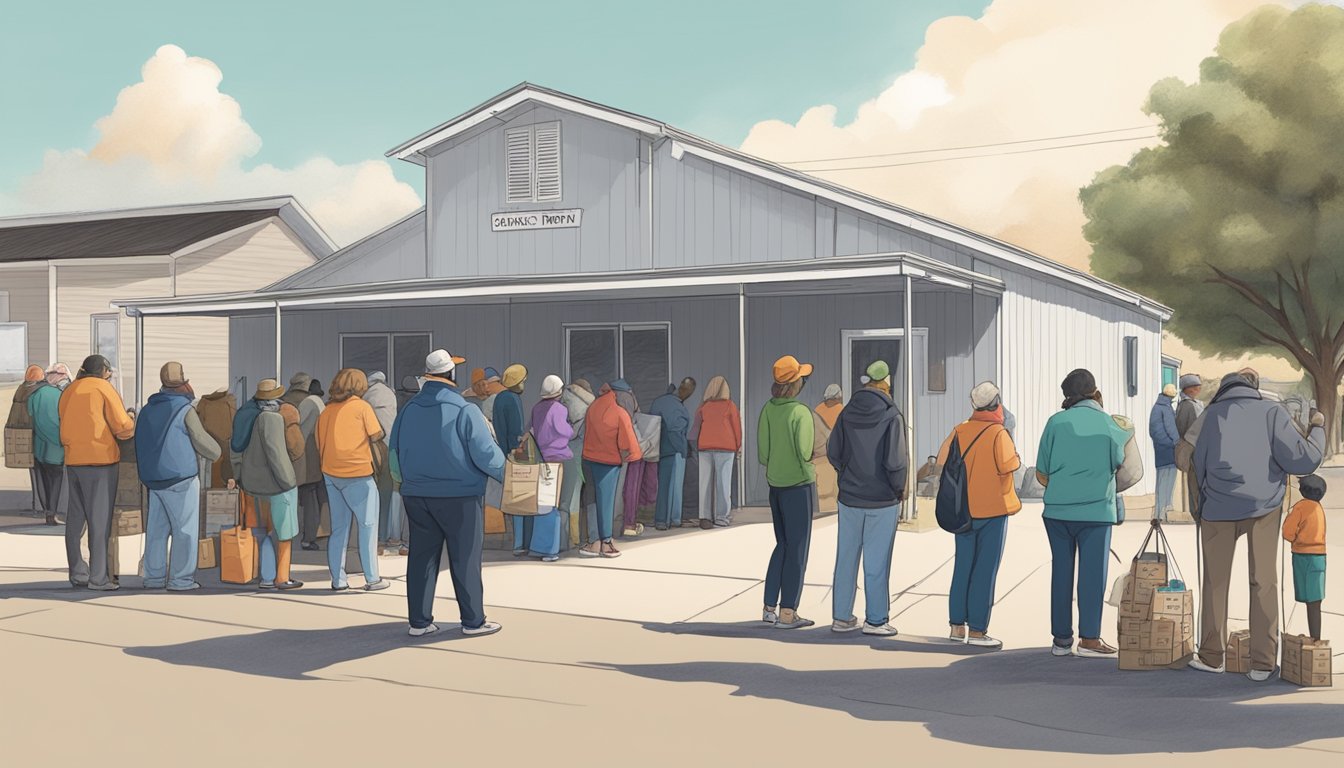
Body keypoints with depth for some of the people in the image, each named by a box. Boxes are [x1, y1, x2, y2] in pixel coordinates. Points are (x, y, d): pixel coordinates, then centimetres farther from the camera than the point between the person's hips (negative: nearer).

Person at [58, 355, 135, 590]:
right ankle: (98, 577, -6)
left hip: (72, 461, 7)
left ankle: (77, 573, 17)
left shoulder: (69, 391, 17)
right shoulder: (103, 388, -3)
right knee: (100, 520, -5)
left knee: (75, 518, 12)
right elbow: (123, 428, -7)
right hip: (100, 460, -7)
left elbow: (65, 431, 17)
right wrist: (133, 423, 13)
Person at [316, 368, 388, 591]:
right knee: (368, 525, 3)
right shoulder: (361, 406, -4)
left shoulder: (326, 411, 10)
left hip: (330, 474, 5)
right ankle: (371, 579, 1)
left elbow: (320, 445, 13)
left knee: (339, 528, 11)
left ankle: (338, 580, 11)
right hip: (357, 474, -5)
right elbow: (376, 435, -6)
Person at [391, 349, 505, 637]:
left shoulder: (408, 410, 4)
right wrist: (509, 476, 2)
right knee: (465, 560, 4)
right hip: (459, 497, -5)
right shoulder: (465, 411, -14)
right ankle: (473, 621, 11)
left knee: (421, 558, 12)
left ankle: (419, 621, 16)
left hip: (416, 496, 5)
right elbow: (486, 454, -15)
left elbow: (394, 452, 11)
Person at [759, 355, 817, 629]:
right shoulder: (800, 412, -17)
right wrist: (811, 470, 1)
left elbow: (762, 453, 2)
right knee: (797, 550, 3)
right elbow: (806, 454, -19)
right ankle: (787, 613, 6)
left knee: (782, 546, 18)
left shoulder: (768, 410, 0)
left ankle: (769, 608, 21)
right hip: (799, 486, -6)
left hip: (775, 486, 6)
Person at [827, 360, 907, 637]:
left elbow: (833, 452, 2)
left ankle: (841, 617, 18)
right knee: (877, 562, 5)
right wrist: (900, 489, -1)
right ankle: (875, 620, 12)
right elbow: (895, 461, -19)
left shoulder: (847, 414, -2)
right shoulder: (891, 416, -15)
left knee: (846, 558, 11)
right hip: (883, 500, -4)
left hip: (849, 497, 4)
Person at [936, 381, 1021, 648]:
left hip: (963, 509, 5)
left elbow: (942, 463, 0)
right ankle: (977, 630, 3)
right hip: (993, 508, -5)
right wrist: (1017, 458, -2)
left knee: (963, 567, 12)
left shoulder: (959, 431, 1)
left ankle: (957, 626, 16)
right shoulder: (998, 433, -13)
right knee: (985, 571, 1)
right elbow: (1008, 466, -22)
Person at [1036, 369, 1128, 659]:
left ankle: (1061, 638, 13)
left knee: (1061, 571, 8)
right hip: (1096, 511, -2)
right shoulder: (1108, 424, -1)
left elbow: (1041, 474, 3)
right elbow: (1118, 464, 14)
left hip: (1057, 510, 2)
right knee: (1092, 573, 2)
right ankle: (1089, 638, 1)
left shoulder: (1056, 422, 0)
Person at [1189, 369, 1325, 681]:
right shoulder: (1272, 411, -1)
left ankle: (1211, 657, 15)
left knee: (1216, 582, 10)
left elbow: (1198, 466, 9)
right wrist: (1318, 429, 11)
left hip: (1219, 509, 1)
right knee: (1264, 582, 5)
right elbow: (1302, 459, -6)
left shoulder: (1211, 415, 4)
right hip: (1263, 506, -1)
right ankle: (1262, 663, 4)